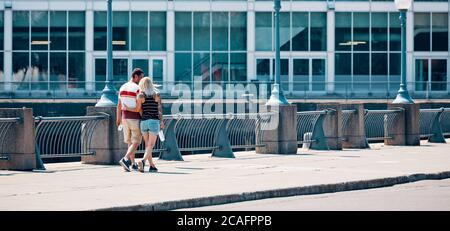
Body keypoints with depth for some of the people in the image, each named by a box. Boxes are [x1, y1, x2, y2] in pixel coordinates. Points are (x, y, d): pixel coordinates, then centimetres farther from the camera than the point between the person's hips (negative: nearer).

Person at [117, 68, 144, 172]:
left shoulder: (122, 87, 8)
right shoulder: (137, 88, -13)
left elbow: (119, 105, 12)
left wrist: (118, 119, 19)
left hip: (125, 118, 7)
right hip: (135, 119, -7)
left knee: (130, 142, 14)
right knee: (136, 142, -3)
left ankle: (133, 164, 15)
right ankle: (125, 159, -20)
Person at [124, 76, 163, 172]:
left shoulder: (141, 95, -1)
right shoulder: (157, 94, 0)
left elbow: (138, 109, -2)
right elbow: (159, 108, -5)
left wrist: (127, 108, 12)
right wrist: (161, 121, -3)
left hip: (144, 121, 2)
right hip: (154, 121, -2)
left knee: (147, 145, 14)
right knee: (150, 145, -6)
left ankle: (152, 166, 13)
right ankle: (143, 161, -29)